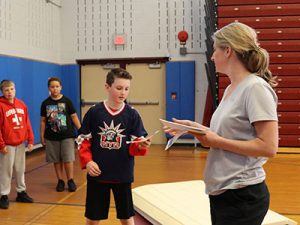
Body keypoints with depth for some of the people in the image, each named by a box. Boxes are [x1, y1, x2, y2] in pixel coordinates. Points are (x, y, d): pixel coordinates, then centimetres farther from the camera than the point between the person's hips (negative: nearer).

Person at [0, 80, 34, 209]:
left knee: (20, 169, 14)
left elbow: (27, 123, 9)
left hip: (21, 143, 5)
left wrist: (30, 140, 6)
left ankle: (21, 192, 27)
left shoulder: (21, 104, 6)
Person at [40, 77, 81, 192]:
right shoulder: (45, 103, 3)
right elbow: (43, 121, 7)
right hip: (51, 137, 2)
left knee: (68, 159, -2)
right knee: (57, 160, 10)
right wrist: (42, 136, 6)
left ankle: (70, 180, 11)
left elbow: (74, 116, 0)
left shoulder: (66, 101, -3)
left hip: (67, 135, -2)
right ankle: (60, 181, 22)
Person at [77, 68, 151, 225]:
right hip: (97, 173, 0)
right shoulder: (94, 112, -4)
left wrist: (142, 146, -26)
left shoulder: (132, 114, -3)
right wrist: (87, 161, -12)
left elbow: (135, 145, -5)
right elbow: (83, 140, 0)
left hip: (122, 174, 0)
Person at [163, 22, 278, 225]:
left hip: (242, 195, -8)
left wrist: (218, 141, -20)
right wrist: (196, 128, 3)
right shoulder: (230, 89, 10)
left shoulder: (255, 88, -16)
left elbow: (269, 147, -22)